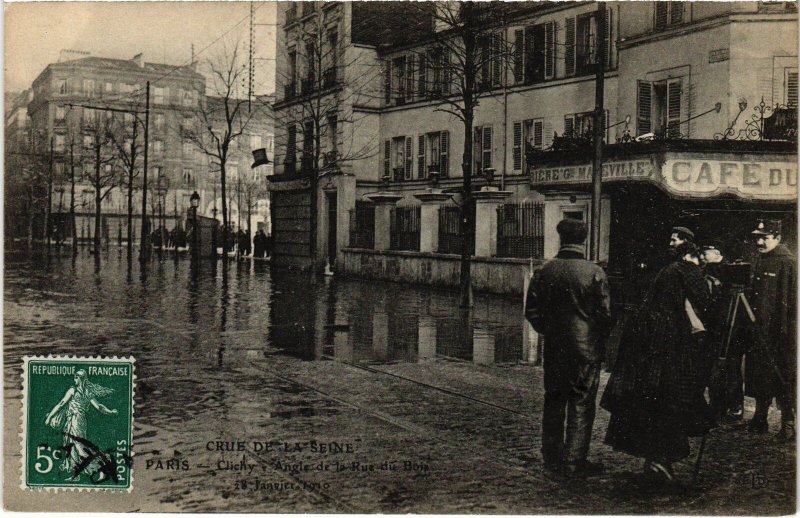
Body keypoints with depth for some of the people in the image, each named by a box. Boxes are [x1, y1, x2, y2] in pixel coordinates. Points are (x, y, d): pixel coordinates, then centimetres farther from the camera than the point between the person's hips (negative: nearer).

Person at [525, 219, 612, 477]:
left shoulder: (544, 271, -2)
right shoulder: (595, 272, -11)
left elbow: (532, 310, 3)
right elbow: (605, 313, -8)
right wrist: (600, 338, 9)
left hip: (554, 347, 4)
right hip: (586, 347, -3)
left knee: (554, 400, 14)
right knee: (582, 403, 3)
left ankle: (552, 456, 22)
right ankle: (575, 460, 5)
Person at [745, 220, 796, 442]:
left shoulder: (788, 263, -9)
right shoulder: (759, 262, 15)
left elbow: (792, 300, -12)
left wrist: (788, 329, -17)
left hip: (780, 332, -8)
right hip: (759, 330, 8)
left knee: (783, 379, -2)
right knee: (759, 376, 12)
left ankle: (788, 424, 6)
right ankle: (759, 421, 22)